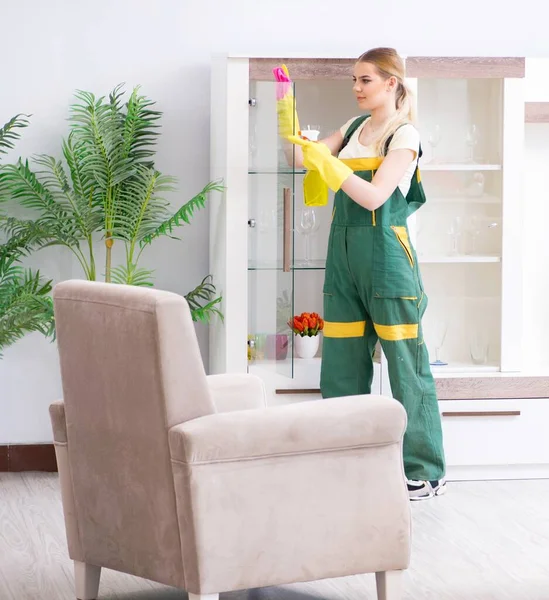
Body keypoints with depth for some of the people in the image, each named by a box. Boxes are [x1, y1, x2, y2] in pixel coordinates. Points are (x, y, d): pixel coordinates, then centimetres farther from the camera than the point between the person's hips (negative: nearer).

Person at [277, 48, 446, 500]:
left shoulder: (405, 135, -6)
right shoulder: (355, 128, 15)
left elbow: (374, 195, -16)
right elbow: (303, 156, 15)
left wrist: (326, 162, -22)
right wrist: (290, 119, 1)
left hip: (386, 255, -7)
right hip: (344, 253, 7)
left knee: (406, 365, -4)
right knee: (342, 363, 7)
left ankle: (426, 472, 2)